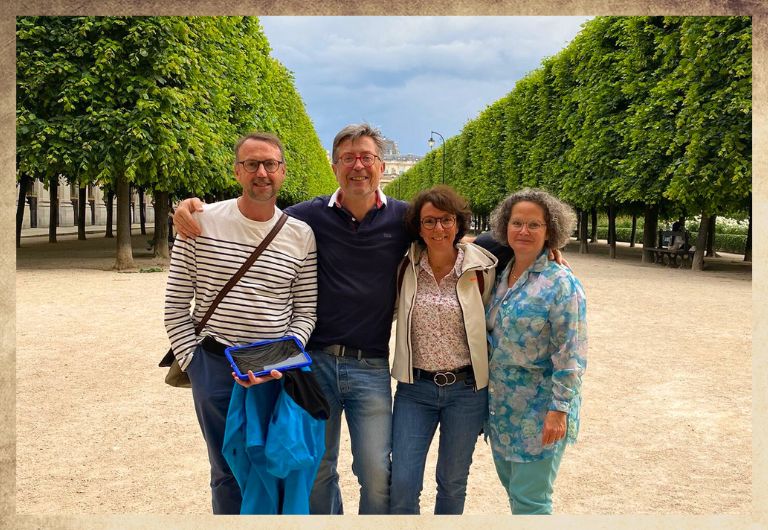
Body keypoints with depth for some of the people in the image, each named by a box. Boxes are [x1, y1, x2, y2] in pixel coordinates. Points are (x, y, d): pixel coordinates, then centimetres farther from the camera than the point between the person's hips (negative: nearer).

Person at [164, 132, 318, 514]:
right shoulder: (201, 223, -5)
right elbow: (176, 307, 0)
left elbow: (305, 311, 3)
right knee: (228, 472, 12)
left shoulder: (301, 235, -1)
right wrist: (192, 363, -4)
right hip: (215, 366, -1)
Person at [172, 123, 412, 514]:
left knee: (377, 475, 0)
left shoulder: (403, 218, -1)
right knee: (317, 470, 15)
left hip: (371, 367, -1)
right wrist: (197, 207, -6)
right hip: (316, 361, 1)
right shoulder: (311, 215, 0)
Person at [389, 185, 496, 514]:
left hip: (466, 389, -1)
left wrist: (491, 388, 4)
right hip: (414, 389, 1)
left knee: (452, 483, 14)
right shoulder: (406, 268, -2)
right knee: (401, 486, -1)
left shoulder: (480, 270, -6)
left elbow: (492, 325, 3)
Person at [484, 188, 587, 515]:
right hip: (501, 407, 7)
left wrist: (559, 410, -19)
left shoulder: (561, 284, -14)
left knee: (529, 501, 1)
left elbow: (571, 357, -16)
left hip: (538, 412, -7)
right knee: (512, 488, 18)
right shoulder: (500, 277, 6)